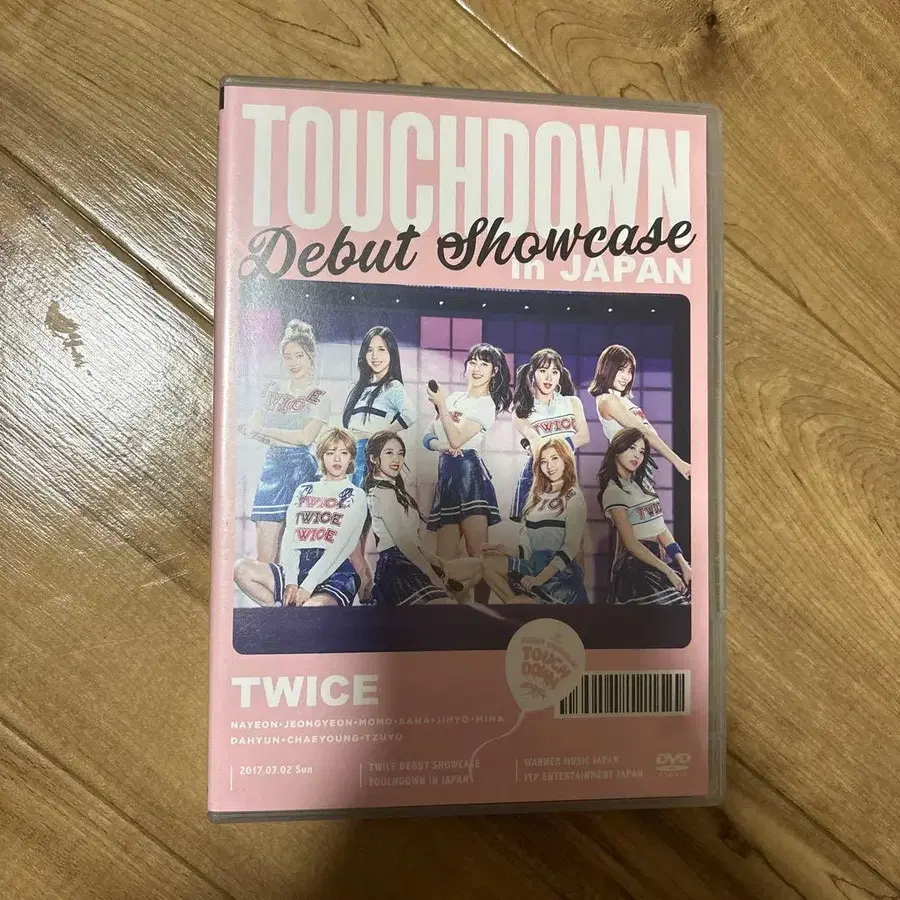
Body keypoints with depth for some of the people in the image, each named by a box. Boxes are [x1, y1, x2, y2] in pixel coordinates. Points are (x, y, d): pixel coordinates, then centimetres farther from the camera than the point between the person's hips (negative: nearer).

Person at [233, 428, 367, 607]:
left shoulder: (355, 496, 6)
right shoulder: (304, 490, 20)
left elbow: (341, 546, -6)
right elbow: (289, 537, 9)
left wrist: (308, 586, -15)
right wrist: (291, 581, -8)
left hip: (335, 574, -5)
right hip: (299, 569, 5)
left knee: (313, 606, -38)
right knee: (241, 568, -17)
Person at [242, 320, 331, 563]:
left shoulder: (320, 397, 5)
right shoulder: (272, 389, 17)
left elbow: (306, 436, -7)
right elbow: (252, 428, 14)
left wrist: (265, 431, -2)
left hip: (301, 467, -3)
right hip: (273, 465, 3)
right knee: (265, 556, -2)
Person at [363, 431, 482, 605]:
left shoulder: (391, 488, 20)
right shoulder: (384, 493, -11)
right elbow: (403, 543, -16)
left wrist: (436, 561, 8)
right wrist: (434, 577, -10)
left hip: (409, 562, 11)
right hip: (398, 568, -11)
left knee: (477, 566, 14)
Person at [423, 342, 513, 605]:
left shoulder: (486, 405, 0)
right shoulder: (454, 397, 20)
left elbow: (457, 439, -12)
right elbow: (427, 437, 16)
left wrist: (441, 405, -9)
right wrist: (441, 445, -5)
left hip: (469, 474, -6)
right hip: (447, 476, 6)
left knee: (478, 554, -10)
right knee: (444, 560, 4)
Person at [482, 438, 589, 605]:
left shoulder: (573, 497, -3)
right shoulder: (538, 495, 15)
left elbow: (571, 547, -14)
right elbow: (528, 549, 8)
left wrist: (540, 578, -24)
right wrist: (504, 549, -12)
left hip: (561, 573, -7)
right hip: (535, 566, 7)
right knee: (487, 563, -13)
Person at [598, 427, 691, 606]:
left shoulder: (643, 482, 16)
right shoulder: (613, 491, -8)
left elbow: (660, 528, 10)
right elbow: (631, 544, -13)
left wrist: (682, 563, 0)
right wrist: (668, 571, -15)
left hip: (656, 557, 7)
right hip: (634, 564, -7)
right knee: (676, 601, -21)